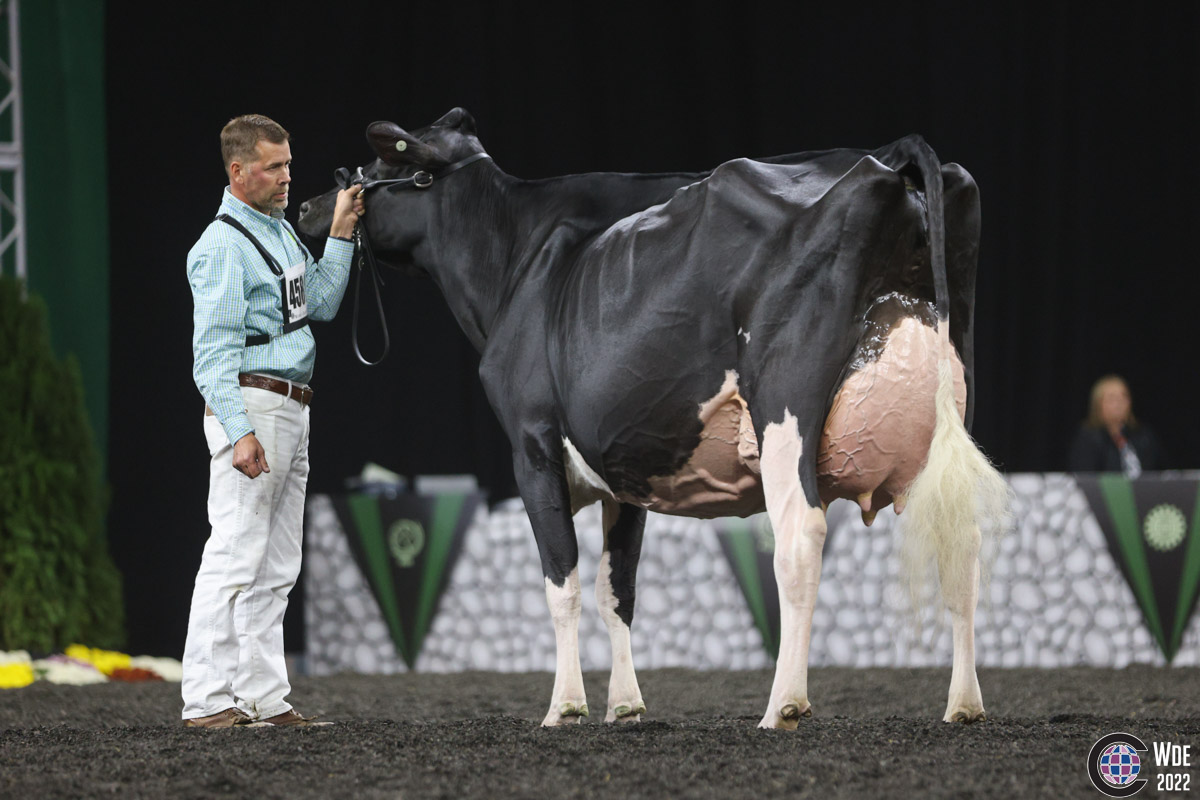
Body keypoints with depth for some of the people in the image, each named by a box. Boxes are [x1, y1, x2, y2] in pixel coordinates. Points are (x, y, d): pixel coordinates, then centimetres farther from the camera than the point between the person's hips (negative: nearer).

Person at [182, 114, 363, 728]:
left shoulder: (280, 229, 18)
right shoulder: (222, 246, -11)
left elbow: (321, 303, 21)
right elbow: (214, 351, -17)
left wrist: (341, 232, 13)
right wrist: (239, 432, -25)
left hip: (291, 412, 10)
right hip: (250, 406, -10)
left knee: (276, 566, 10)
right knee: (235, 557, -12)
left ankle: (263, 698, 12)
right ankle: (207, 701, -12)